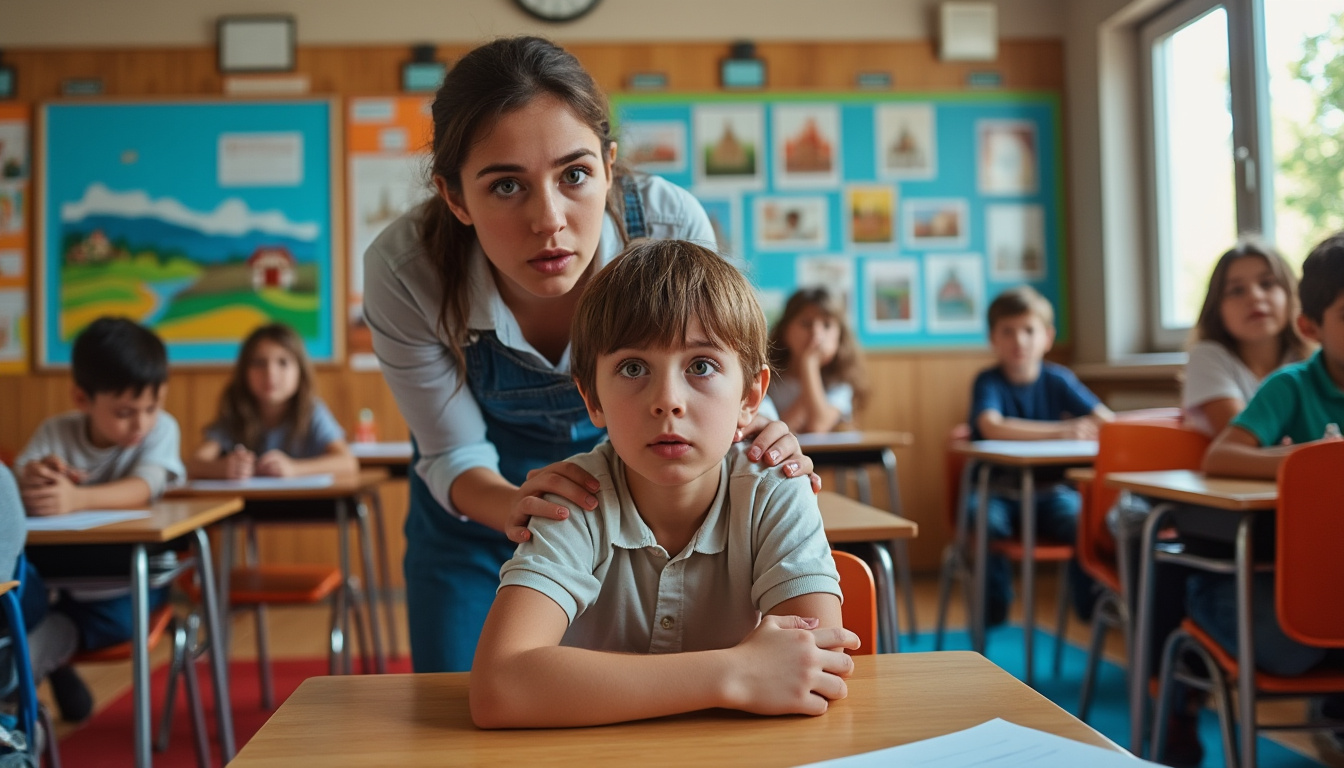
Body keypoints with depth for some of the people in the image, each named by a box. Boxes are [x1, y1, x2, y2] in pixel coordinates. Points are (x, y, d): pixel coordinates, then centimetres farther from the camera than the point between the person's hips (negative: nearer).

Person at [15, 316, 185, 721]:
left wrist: (76, 498, -47)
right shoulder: (55, 433, -3)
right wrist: (29, 481, -38)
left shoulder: (160, 429, -11)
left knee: (118, 618, -32)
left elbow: (142, 489, -28)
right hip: (58, 575, 3)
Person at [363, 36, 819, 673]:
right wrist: (513, 505, -40)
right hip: (481, 501, 0)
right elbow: (452, 452, -18)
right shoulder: (403, 271, -32)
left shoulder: (671, 226, -31)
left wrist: (763, 447, -38)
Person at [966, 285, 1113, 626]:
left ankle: (1091, 605, -3)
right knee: (987, 521, -33)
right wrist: (1059, 431, -37)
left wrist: (1090, 426, -33)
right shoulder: (988, 381, -8)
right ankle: (993, 612, -8)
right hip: (997, 490, -2)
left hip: (1048, 489, 2)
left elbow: (1108, 420, -9)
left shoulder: (1058, 379, 1)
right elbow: (992, 426, -29)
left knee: (1083, 518, -28)